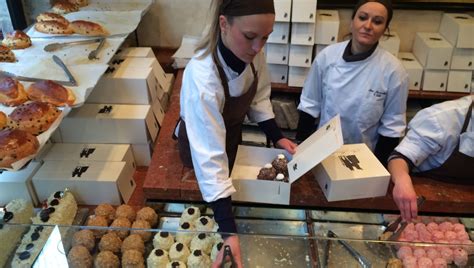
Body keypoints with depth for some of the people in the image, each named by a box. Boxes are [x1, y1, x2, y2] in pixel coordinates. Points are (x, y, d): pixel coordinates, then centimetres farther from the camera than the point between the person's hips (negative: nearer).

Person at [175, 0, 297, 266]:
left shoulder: (251, 52, -23)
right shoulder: (202, 77, -42)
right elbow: (209, 155, -43)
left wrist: (277, 137, -15)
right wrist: (229, 231, -46)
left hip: (232, 132, 5)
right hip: (201, 141, -5)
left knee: (238, 184, 30)